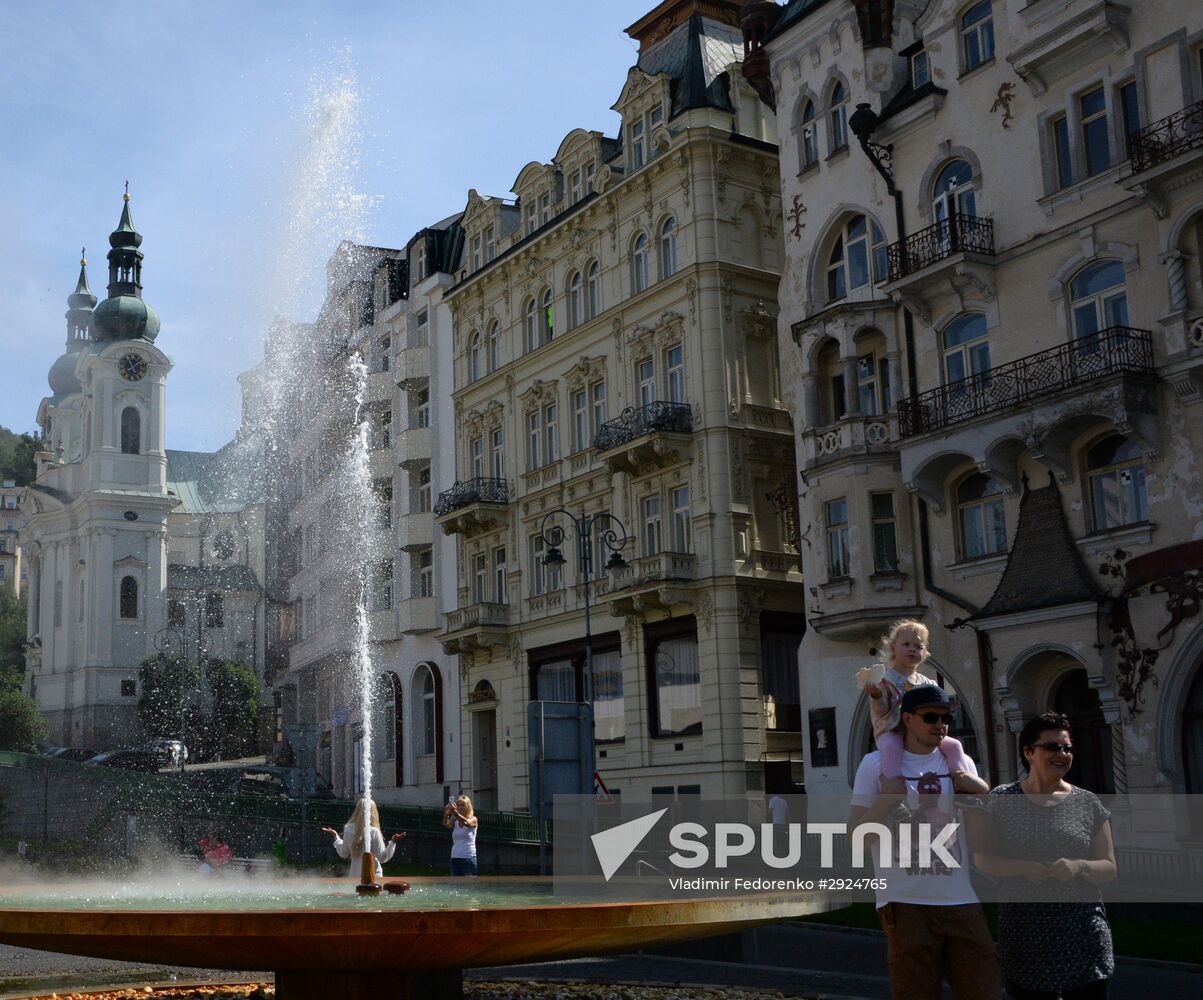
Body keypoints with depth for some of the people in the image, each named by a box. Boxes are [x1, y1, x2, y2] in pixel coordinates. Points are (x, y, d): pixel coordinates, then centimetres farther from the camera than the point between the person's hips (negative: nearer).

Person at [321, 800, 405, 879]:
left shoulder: (348, 830, -1)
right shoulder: (373, 832, -13)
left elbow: (343, 854, 12)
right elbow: (382, 858, -10)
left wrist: (335, 837, 21)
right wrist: (393, 843, -13)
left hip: (354, 875, 4)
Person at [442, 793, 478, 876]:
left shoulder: (473, 819, -3)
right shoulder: (454, 821, 8)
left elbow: (466, 822, -26)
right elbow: (447, 825, -14)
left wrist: (455, 812, -45)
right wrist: (446, 815, -37)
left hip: (468, 859, -4)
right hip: (455, 858, 4)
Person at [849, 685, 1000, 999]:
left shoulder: (960, 763, 11)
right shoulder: (877, 764, 1)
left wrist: (982, 791, -2)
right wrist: (889, 796, -15)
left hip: (961, 901, 3)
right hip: (905, 903, -3)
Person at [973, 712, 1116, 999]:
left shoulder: (1088, 804, 4)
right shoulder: (1002, 800, 2)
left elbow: (1109, 868, 6)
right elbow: (982, 858, 2)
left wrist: (1079, 866, -15)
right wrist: (1022, 868, -16)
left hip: (1082, 934, 1)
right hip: (1024, 934, -1)